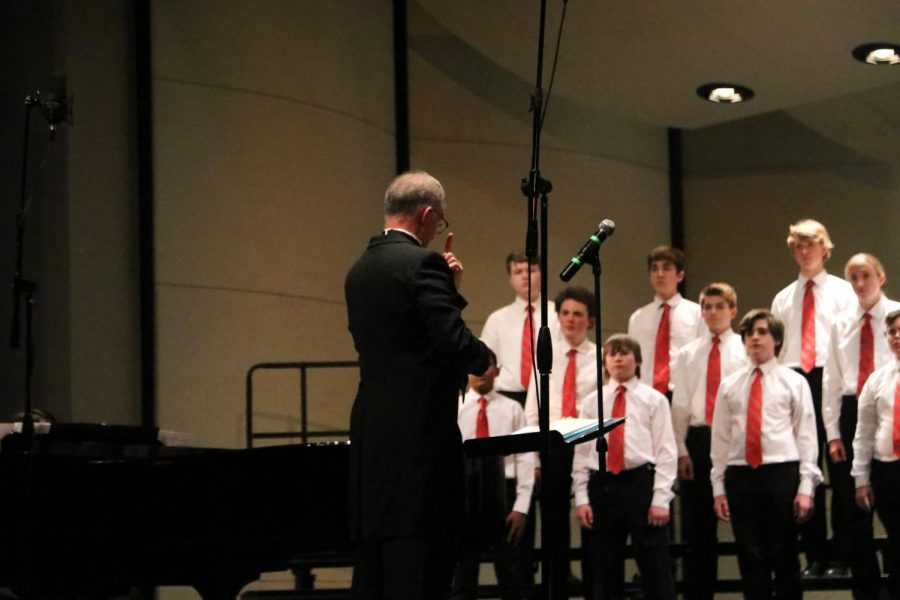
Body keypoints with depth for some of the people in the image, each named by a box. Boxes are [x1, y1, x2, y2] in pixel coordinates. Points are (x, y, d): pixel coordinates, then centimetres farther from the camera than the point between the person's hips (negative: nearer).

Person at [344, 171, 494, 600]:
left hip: (370, 435, 9)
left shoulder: (360, 270, 15)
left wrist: (449, 288, 16)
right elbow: (455, 343, -18)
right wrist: (486, 359, 2)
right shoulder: (423, 263, -12)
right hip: (420, 435, -9)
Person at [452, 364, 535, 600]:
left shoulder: (512, 409, 4)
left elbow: (525, 458, 1)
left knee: (512, 577, 3)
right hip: (464, 493, 0)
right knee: (462, 576, 5)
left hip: (502, 492, 0)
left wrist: (521, 507, -6)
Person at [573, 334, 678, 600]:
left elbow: (666, 451, -1)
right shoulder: (592, 402, 13)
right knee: (602, 572, 6)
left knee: (655, 568, -2)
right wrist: (581, 498, 1)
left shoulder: (654, 400, 5)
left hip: (641, 482, -3)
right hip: (602, 485, 3)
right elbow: (581, 452, 10)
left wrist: (660, 498, -9)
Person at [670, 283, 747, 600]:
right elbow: (679, 405, 7)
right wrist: (681, 450, -1)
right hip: (698, 439, 3)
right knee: (697, 523, 5)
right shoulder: (687, 354, 10)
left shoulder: (746, 351, 2)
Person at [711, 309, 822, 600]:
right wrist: (718, 488, 6)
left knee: (784, 556, 1)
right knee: (750, 557, 3)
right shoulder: (729, 385, 12)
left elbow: (806, 436, 1)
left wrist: (805, 488, -6)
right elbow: (720, 438, 11)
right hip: (740, 475, 2)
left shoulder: (794, 382, 5)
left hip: (782, 474, -2)